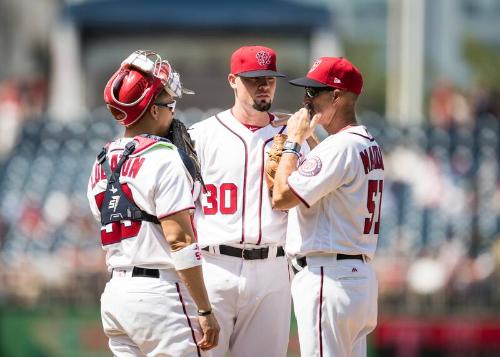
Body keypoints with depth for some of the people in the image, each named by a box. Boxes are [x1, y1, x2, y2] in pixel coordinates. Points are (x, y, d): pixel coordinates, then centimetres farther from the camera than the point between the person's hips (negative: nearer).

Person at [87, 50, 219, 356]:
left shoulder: (102, 163, 13)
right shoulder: (163, 157, -11)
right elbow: (179, 240, -16)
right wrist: (205, 311, -14)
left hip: (113, 295, 8)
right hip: (159, 294, -8)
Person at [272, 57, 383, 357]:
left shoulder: (340, 147, -15)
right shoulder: (370, 146, 17)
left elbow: (281, 198, -16)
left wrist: (294, 142, -6)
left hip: (328, 278, -10)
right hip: (362, 273, 10)